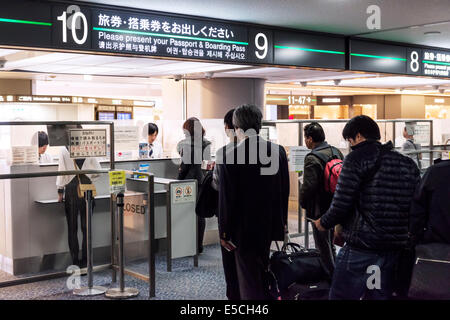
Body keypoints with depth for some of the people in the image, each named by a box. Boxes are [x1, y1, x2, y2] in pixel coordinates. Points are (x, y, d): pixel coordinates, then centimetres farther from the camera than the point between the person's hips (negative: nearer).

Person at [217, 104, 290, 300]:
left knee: (249, 281, 5)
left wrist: (224, 233, -5)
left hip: (245, 230, -5)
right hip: (271, 225, 6)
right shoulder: (278, 151, -3)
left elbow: (226, 200, -16)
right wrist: (282, 221, 15)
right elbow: (285, 190, 4)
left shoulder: (229, 159, -19)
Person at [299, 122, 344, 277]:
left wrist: (303, 203, -7)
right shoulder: (337, 152, 5)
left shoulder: (312, 158, -20)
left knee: (323, 246, 3)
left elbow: (308, 186, -25)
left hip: (319, 209, -9)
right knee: (330, 243, 22)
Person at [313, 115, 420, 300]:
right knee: (381, 295, 16)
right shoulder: (408, 164, 12)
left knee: (342, 295, 2)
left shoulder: (357, 158, -7)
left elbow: (342, 204, -12)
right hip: (395, 250, 7)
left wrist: (324, 223, 5)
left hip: (361, 249, -7)